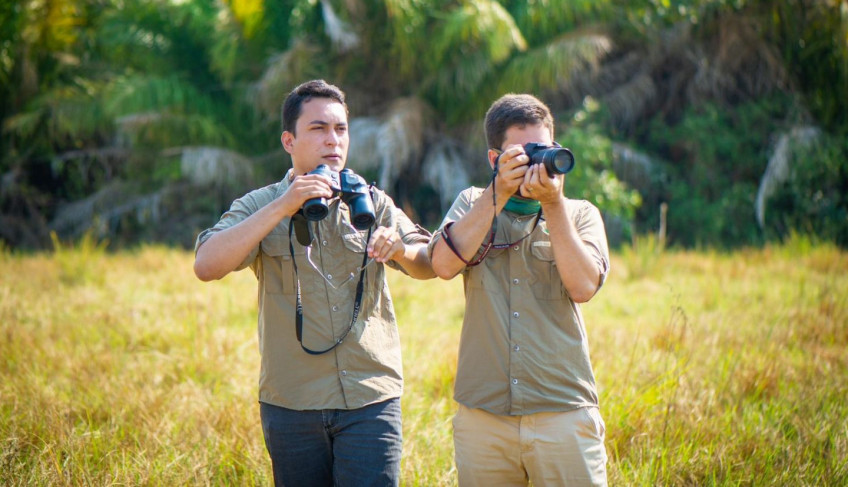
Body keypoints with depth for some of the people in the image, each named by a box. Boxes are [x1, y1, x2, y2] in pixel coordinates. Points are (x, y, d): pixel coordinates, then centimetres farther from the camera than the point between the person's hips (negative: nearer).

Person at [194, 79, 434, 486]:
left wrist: (400, 251, -21)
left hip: (371, 398, 0)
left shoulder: (372, 204, 9)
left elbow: (430, 265, 3)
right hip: (290, 404, 0)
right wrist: (283, 207, -21)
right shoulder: (260, 206, 2)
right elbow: (206, 266, -15)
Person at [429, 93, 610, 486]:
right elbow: (444, 265, -8)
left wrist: (553, 204, -11)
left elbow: (583, 287, -8)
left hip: (563, 414, 0)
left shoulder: (580, 215, 10)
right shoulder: (473, 204, 12)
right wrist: (499, 193, -11)